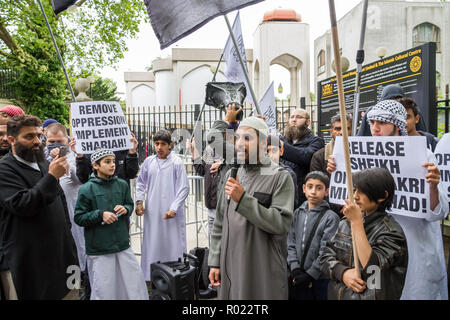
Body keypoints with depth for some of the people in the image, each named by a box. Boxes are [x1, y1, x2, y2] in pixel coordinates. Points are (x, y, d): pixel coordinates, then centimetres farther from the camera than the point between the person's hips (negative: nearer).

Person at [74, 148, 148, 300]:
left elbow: (130, 204, 16)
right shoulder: (87, 189, -8)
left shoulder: (122, 184, 4)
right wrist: (100, 214, -19)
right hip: (99, 250, -4)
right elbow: (78, 218, -6)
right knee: (104, 289, 6)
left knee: (135, 283, 11)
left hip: (123, 245, 4)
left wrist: (125, 209, -6)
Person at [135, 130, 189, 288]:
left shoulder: (177, 162, -7)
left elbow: (184, 188, -7)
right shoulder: (149, 161, 5)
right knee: (152, 244, 9)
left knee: (173, 243, 1)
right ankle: (151, 276, 22)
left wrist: (174, 209, -13)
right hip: (152, 212, 4)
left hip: (172, 213, -3)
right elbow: (141, 183, 16)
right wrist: (139, 201, 4)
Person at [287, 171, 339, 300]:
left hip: (321, 279, -4)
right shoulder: (298, 213, 6)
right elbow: (291, 244, 3)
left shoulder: (331, 217, -8)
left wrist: (310, 275, -13)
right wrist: (295, 270, -6)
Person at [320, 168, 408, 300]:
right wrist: (343, 273, -18)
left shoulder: (392, 231, -16)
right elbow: (325, 256, 1)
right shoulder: (346, 222, 1)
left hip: (367, 296, -5)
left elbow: (371, 267, -27)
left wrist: (357, 222, -26)